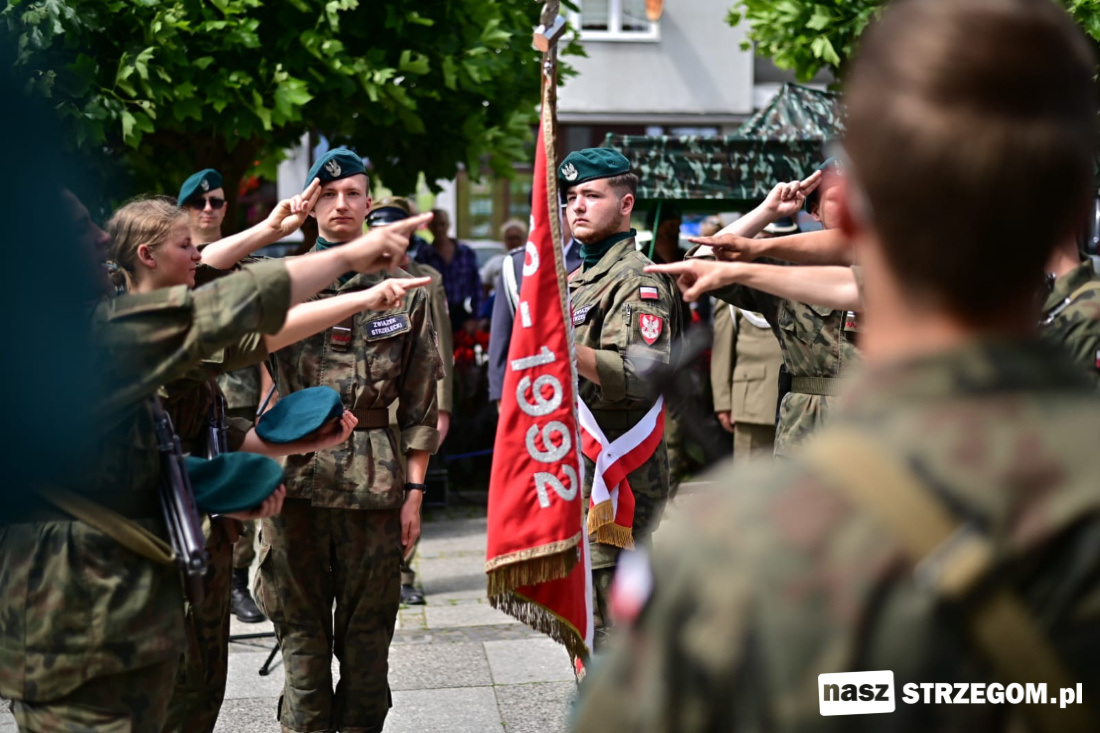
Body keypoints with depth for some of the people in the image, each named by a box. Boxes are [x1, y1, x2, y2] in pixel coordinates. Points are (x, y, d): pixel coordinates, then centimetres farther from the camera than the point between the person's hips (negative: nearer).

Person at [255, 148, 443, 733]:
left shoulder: (403, 290, 6)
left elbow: (421, 404, 7)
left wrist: (414, 490, 2)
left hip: (375, 480, 0)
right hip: (295, 475, 0)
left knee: (368, 629, 7)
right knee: (301, 626, 6)